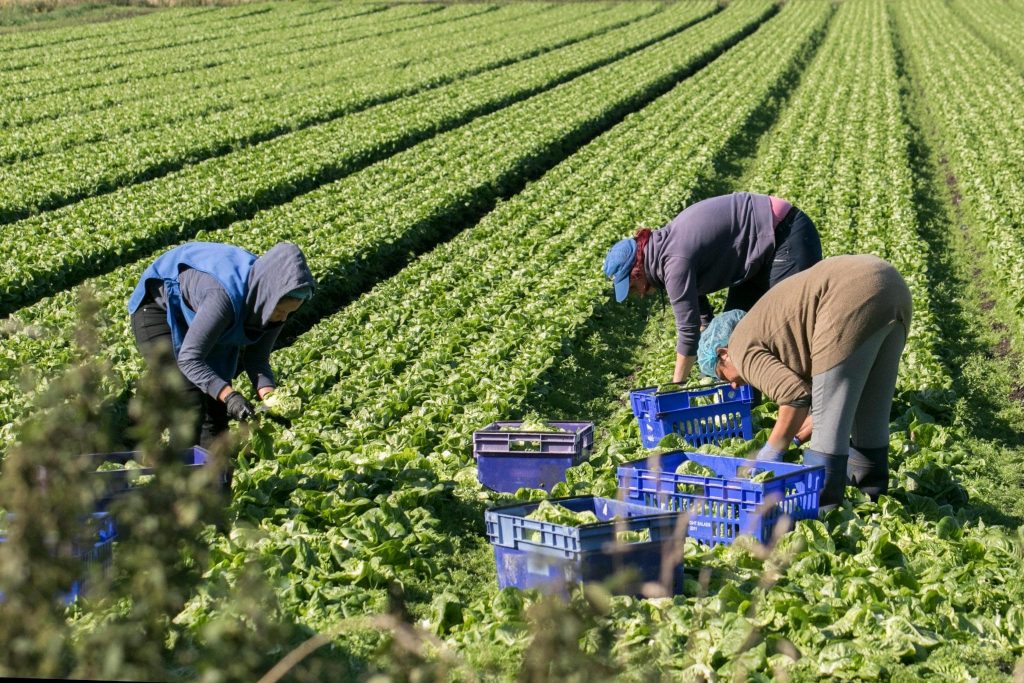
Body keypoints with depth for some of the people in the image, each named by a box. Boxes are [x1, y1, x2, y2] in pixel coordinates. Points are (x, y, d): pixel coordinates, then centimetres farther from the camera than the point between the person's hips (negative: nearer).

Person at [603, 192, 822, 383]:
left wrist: (676, 385, -12)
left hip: (787, 234, -10)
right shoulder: (665, 247, 3)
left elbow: (688, 329, -22)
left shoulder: (676, 261, -26)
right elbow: (701, 315, 8)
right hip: (764, 246, 10)